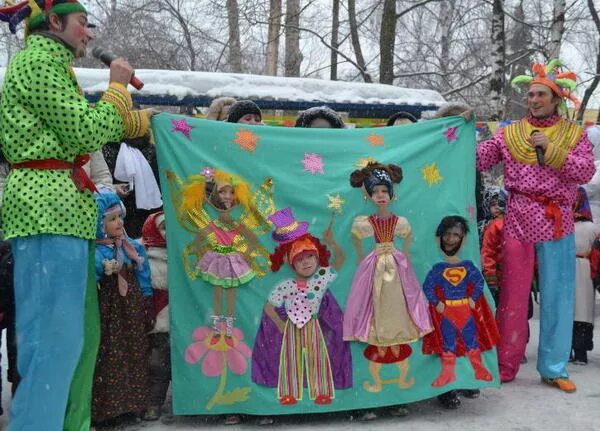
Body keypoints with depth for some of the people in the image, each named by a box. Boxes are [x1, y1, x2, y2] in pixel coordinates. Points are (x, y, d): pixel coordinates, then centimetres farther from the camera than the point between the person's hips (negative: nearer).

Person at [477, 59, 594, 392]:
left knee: (557, 294, 4)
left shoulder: (574, 134, 7)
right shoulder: (510, 133, 8)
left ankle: (553, 368, 16)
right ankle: (505, 365, 13)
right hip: (518, 219, 0)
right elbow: (477, 160, 0)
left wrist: (550, 150, -10)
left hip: (556, 222, 0)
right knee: (513, 293, 3)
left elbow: (585, 171, -6)